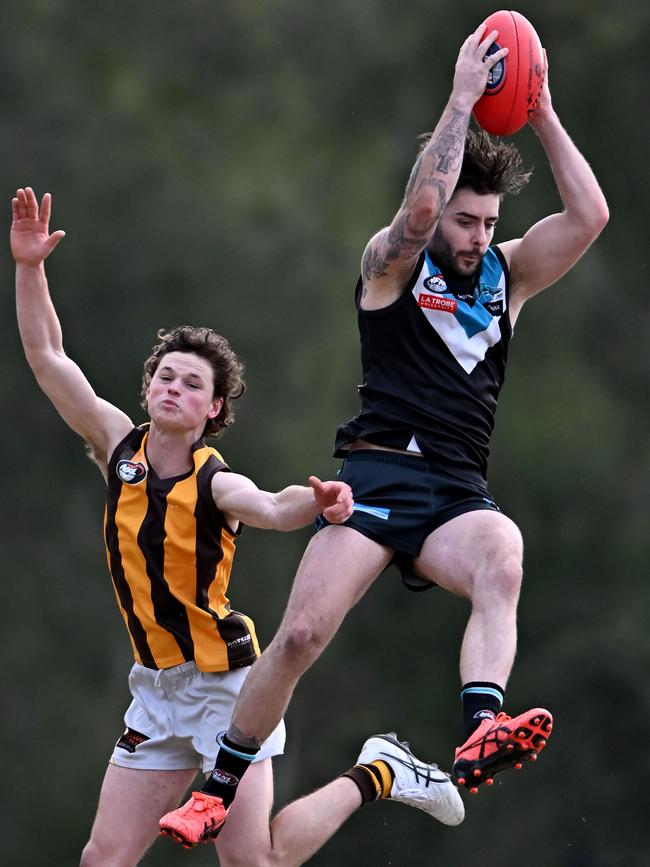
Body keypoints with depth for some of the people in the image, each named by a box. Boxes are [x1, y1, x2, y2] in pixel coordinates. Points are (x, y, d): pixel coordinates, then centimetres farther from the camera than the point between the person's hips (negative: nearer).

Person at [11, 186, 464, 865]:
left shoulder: (216, 485, -15)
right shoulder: (119, 446, -1)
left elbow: (273, 509, -37)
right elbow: (46, 356, -2)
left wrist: (317, 501, -60)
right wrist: (29, 267, -13)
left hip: (224, 680, -5)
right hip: (157, 686, 5)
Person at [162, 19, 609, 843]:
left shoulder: (507, 274, 18)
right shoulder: (390, 264, 7)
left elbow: (589, 214, 5)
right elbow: (421, 203, -16)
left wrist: (543, 115, 3)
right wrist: (462, 98, -11)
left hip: (458, 493, 2)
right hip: (379, 474, -2)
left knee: (501, 561, -34)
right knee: (302, 633, -14)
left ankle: (480, 735, -55)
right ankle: (218, 790, 3)